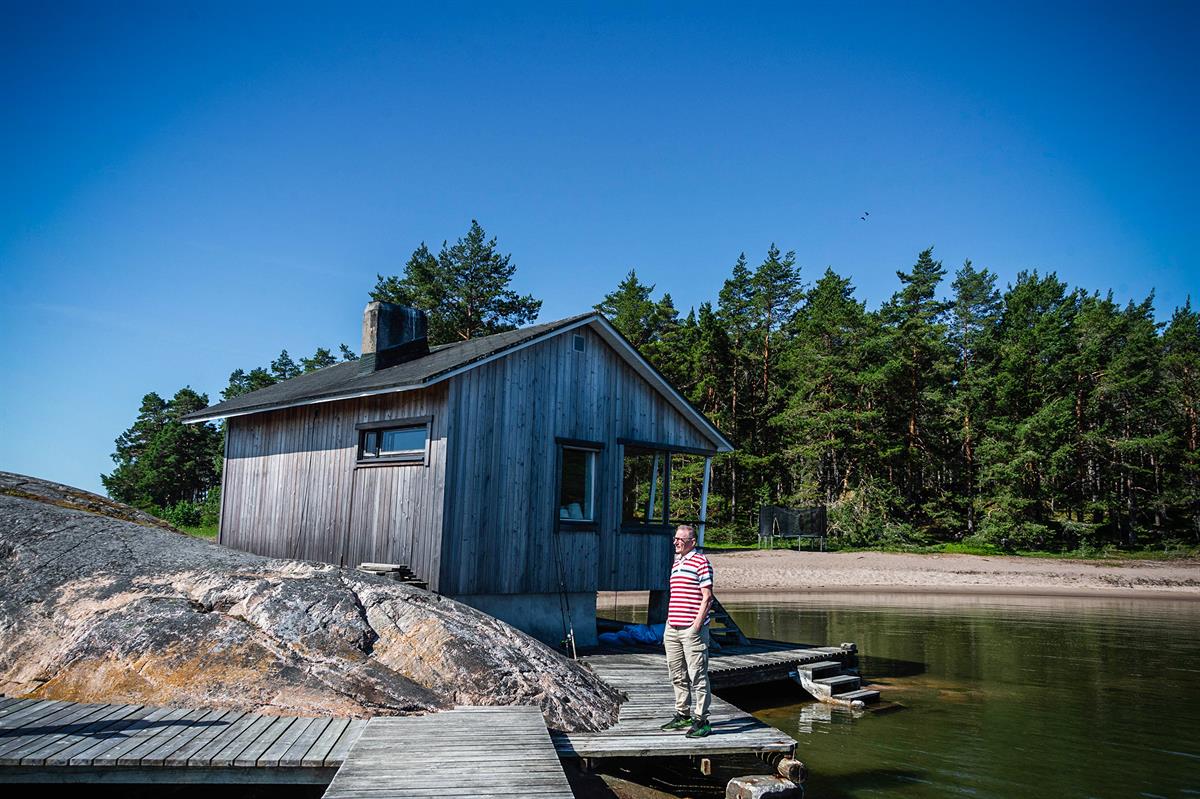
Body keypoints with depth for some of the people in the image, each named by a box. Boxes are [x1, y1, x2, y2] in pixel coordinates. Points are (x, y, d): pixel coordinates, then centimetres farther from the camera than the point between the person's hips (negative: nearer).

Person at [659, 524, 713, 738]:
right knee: (678, 676, 15)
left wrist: (697, 625, -16)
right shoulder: (676, 564, 17)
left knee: (697, 676, -4)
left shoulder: (701, 562, -7)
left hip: (692, 630, -8)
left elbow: (707, 597, -11)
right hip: (672, 629, 8)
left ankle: (701, 720, 1)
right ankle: (682, 715, 26)